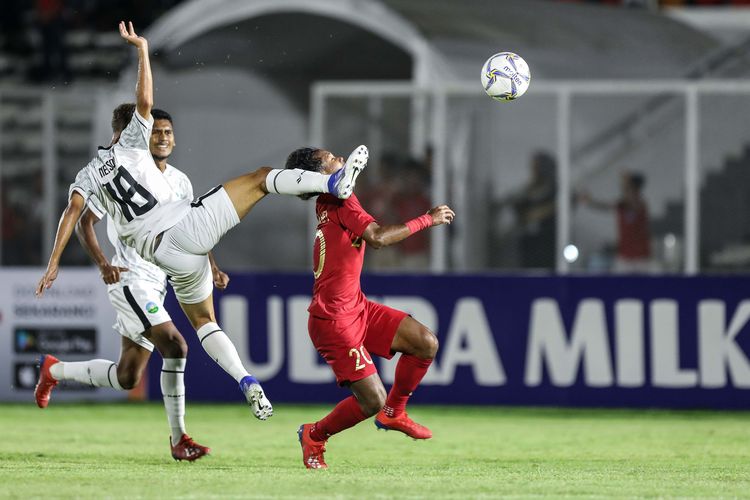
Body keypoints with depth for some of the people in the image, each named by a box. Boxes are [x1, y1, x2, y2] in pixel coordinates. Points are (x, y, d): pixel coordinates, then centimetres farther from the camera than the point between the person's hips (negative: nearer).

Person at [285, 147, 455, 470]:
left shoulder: (327, 204, 8)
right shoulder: (341, 204, -18)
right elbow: (376, 238, -30)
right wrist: (428, 220, -23)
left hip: (356, 308, 9)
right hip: (334, 319, -9)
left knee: (426, 343, 0)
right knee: (373, 400, -10)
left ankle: (393, 412, 19)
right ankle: (314, 436, 14)